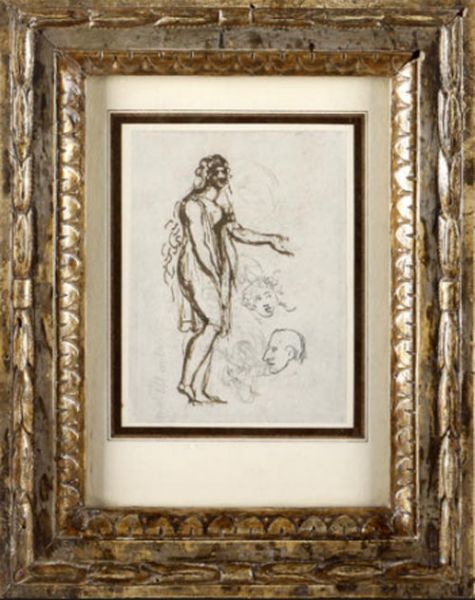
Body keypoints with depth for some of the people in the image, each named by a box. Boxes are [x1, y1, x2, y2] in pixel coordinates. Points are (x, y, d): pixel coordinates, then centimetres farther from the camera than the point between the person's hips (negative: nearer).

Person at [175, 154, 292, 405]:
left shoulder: (218, 204, 17)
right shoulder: (194, 204, -9)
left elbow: (236, 231, 23)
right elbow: (198, 243, -15)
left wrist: (269, 239, 21)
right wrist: (214, 276, -20)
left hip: (213, 269, 8)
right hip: (197, 268, -8)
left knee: (209, 328, 3)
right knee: (211, 324, -17)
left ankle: (199, 391, 4)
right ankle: (186, 381, -14)